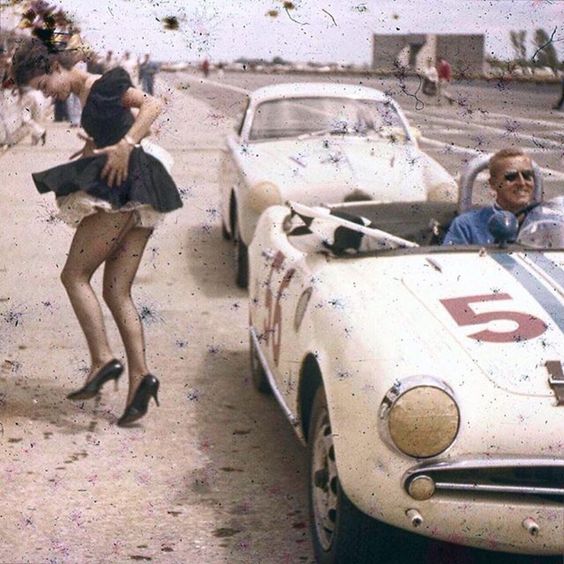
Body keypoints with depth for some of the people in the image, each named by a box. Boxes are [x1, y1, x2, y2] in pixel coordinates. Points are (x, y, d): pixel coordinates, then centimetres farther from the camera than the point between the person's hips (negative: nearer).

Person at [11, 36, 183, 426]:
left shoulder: (103, 86, -4)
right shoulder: (87, 100, 22)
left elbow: (153, 105, -17)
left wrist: (124, 146, -27)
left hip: (120, 189, -10)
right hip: (138, 202, 10)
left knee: (75, 275, -5)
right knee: (117, 292, 4)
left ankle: (103, 360, -13)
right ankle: (139, 377, -6)